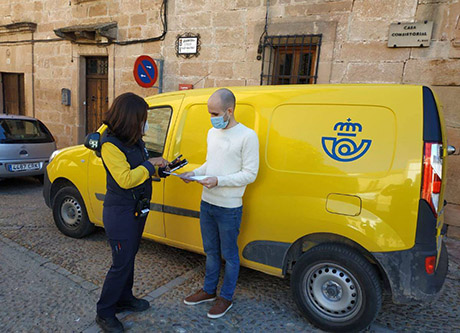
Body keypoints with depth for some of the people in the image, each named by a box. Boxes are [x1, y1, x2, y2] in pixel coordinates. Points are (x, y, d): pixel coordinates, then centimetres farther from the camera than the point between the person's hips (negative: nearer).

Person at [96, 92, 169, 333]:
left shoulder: (135, 140, 6)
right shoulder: (110, 144, -21)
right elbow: (125, 179, -28)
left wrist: (159, 169, -2)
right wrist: (150, 164, -20)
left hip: (137, 209, 9)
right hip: (120, 212, -9)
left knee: (129, 256, 21)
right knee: (122, 263, 1)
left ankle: (124, 298, 40)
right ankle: (104, 313, 21)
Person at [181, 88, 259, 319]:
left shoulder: (247, 136, -15)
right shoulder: (212, 133, 8)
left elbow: (250, 174, -16)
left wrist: (219, 181, -24)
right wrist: (195, 173, -1)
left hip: (229, 208, -7)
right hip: (207, 203, 7)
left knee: (229, 255, 10)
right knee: (211, 251, 21)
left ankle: (226, 297, 30)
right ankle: (209, 291, 39)